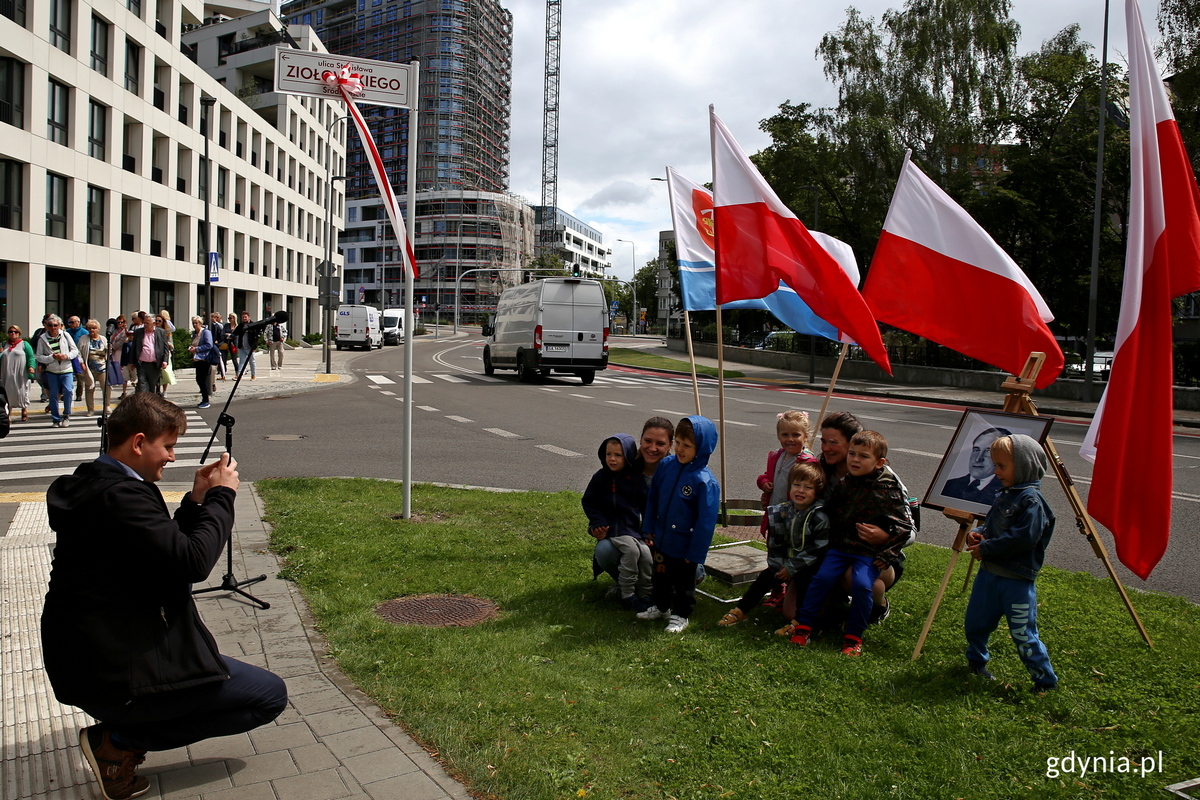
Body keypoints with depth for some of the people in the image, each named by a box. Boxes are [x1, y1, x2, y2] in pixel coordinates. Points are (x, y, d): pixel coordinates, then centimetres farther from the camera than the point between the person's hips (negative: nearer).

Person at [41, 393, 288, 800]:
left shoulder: (91, 483, 9)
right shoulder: (119, 495, -23)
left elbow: (165, 546, 16)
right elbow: (193, 563, -27)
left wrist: (197, 500, 6)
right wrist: (221, 496, -15)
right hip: (114, 671, -11)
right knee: (270, 694, -7)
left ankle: (121, 728, 17)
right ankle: (118, 741, -2)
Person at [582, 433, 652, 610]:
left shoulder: (636, 478, 2)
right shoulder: (601, 477, 2)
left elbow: (646, 506, 8)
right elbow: (588, 502, 6)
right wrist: (598, 523, -6)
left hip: (633, 527, 2)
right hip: (611, 528, -2)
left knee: (646, 554, -16)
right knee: (631, 549, -26)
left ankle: (645, 595, 1)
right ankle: (627, 595, -15)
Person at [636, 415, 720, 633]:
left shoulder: (706, 482, -24)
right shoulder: (666, 466, -7)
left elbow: (706, 521, -19)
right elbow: (653, 499, 6)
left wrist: (696, 553, -15)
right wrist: (648, 529, 7)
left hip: (684, 545, -6)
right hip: (661, 539, 6)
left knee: (683, 582, 15)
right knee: (660, 575, 25)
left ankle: (680, 615, 36)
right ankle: (661, 607, 47)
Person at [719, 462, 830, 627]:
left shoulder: (820, 517, -18)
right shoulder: (781, 512, -2)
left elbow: (820, 550, -21)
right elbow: (775, 544, 7)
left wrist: (792, 568, -19)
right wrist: (780, 566, -5)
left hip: (811, 566, -5)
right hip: (787, 563, 5)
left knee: (802, 579, -30)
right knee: (766, 576, -4)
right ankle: (741, 610, 8)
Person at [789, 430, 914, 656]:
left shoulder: (889, 489, -8)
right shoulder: (843, 483, 5)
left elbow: (904, 526, -5)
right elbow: (830, 512, 17)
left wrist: (884, 536, -17)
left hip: (870, 552, -4)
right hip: (840, 545, 4)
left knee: (862, 584, -20)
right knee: (822, 577, -11)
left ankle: (854, 636, 0)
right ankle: (803, 625, 4)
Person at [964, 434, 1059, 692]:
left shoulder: (1032, 500, -19)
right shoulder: (1005, 495, 10)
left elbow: (1023, 538, -27)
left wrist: (985, 548, -20)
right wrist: (977, 534, 0)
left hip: (1016, 581, -9)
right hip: (989, 573, 9)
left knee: (1023, 635, -2)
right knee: (975, 622, 19)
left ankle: (1046, 681, 15)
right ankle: (976, 661, 41)